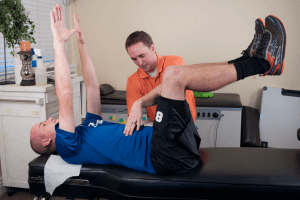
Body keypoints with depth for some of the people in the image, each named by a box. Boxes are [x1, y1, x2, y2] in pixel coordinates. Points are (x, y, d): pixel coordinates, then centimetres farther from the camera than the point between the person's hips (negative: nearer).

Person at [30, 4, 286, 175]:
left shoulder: (87, 129, 27)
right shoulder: (68, 146, 3)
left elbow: (92, 86, 24)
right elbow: (66, 95, -11)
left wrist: (81, 43, 21)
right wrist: (59, 42, -9)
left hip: (179, 147, 10)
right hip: (165, 156, -10)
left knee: (175, 76, 13)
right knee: (173, 74, -22)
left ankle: (252, 60, 5)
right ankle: (262, 62, -11)